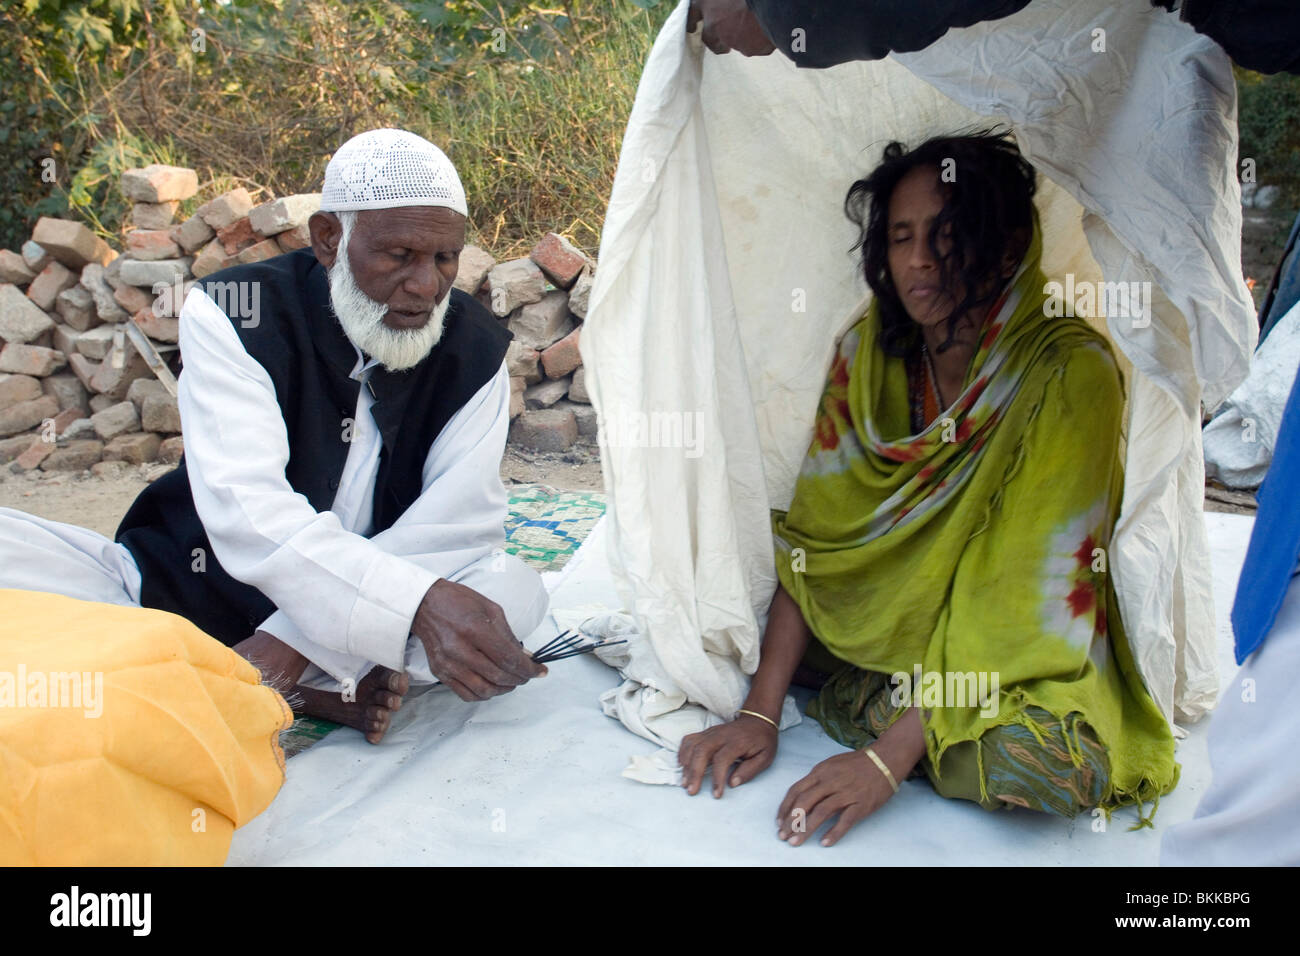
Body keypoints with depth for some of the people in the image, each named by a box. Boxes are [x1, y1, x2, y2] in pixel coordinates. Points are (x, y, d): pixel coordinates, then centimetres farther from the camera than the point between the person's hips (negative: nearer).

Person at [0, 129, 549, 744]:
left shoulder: (475, 352, -5)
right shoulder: (231, 312, -12)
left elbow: (463, 519, -17)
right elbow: (247, 511, -26)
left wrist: (294, 637, -30)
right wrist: (420, 601, -42)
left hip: (355, 619, 1)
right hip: (170, 597, 0)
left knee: (516, 588, -24)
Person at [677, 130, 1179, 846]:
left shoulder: (1069, 372, -22)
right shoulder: (870, 350, -7)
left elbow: (1021, 588, -26)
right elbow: (815, 533, -10)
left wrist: (888, 759, -31)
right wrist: (760, 712, -18)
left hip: (1015, 658, -3)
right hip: (884, 621, 4)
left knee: (1039, 758, -35)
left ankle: (859, 706, -10)